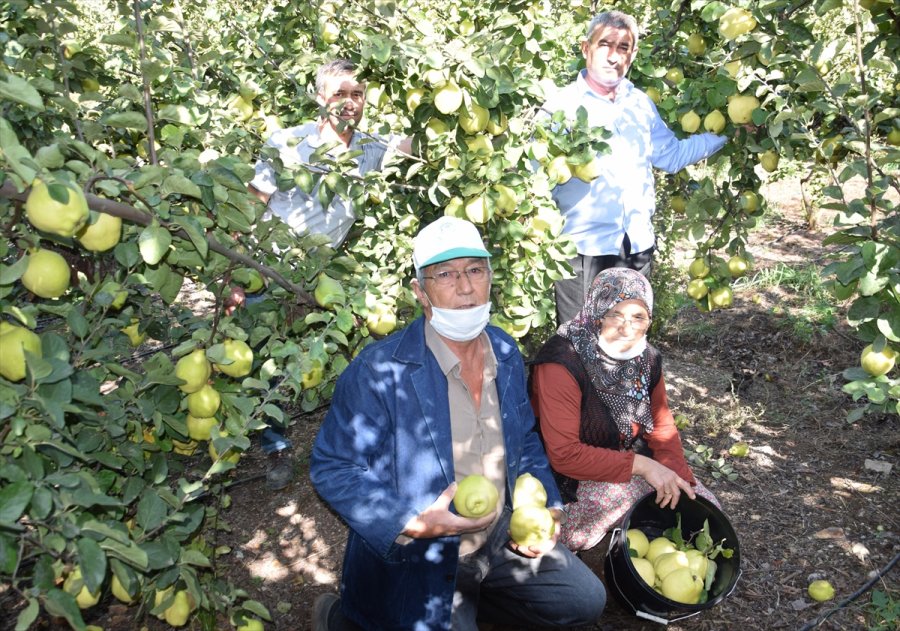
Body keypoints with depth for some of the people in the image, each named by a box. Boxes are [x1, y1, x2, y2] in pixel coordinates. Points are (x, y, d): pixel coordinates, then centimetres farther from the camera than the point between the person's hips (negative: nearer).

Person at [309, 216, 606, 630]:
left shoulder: (506, 353, -3)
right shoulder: (378, 372, -24)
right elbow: (332, 468, -18)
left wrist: (547, 508, -1)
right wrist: (416, 523, -28)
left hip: (501, 540, 6)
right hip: (417, 562, -6)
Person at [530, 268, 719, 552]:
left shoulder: (646, 358, -2)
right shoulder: (561, 365, -26)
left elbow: (662, 428, 6)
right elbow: (563, 454, -28)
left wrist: (678, 475, -13)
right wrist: (641, 465, -30)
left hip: (635, 466, 7)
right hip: (575, 480, -7)